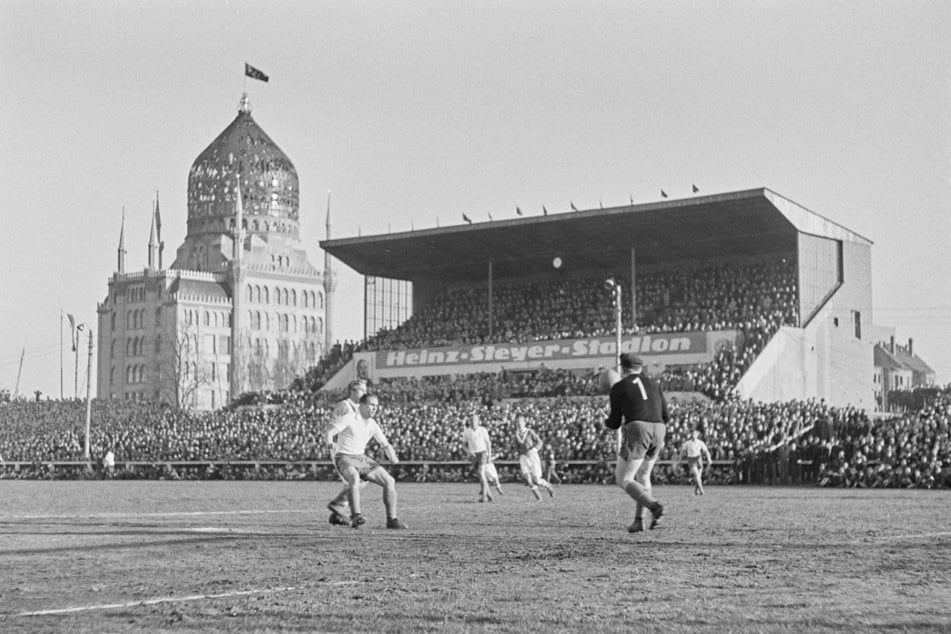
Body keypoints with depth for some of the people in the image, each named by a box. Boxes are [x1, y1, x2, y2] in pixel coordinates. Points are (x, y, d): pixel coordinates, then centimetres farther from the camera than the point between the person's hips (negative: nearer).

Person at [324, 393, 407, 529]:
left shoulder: (372, 425, 8)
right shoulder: (348, 419, -11)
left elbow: (385, 445, 11)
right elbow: (329, 432, -22)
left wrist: (392, 457, -12)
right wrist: (331, 444, -45)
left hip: (363, 459, 7)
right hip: (345, 459, -7)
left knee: (390, 481, -7)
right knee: (354, 478, -40)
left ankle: (391, 520, -1)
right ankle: (355, 517, -45)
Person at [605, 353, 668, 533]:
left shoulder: (618, 387, 7)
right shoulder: (653, 384, 20)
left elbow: (614, 423, 7)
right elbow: (665, 416, 16)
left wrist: (606, 422, 31)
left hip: (637, 430, -6)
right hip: (658, 430, 6)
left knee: (623, 479, -1)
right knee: (643, 476, 23)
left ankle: (654, 506, -22)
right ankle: (639, 520, 15)